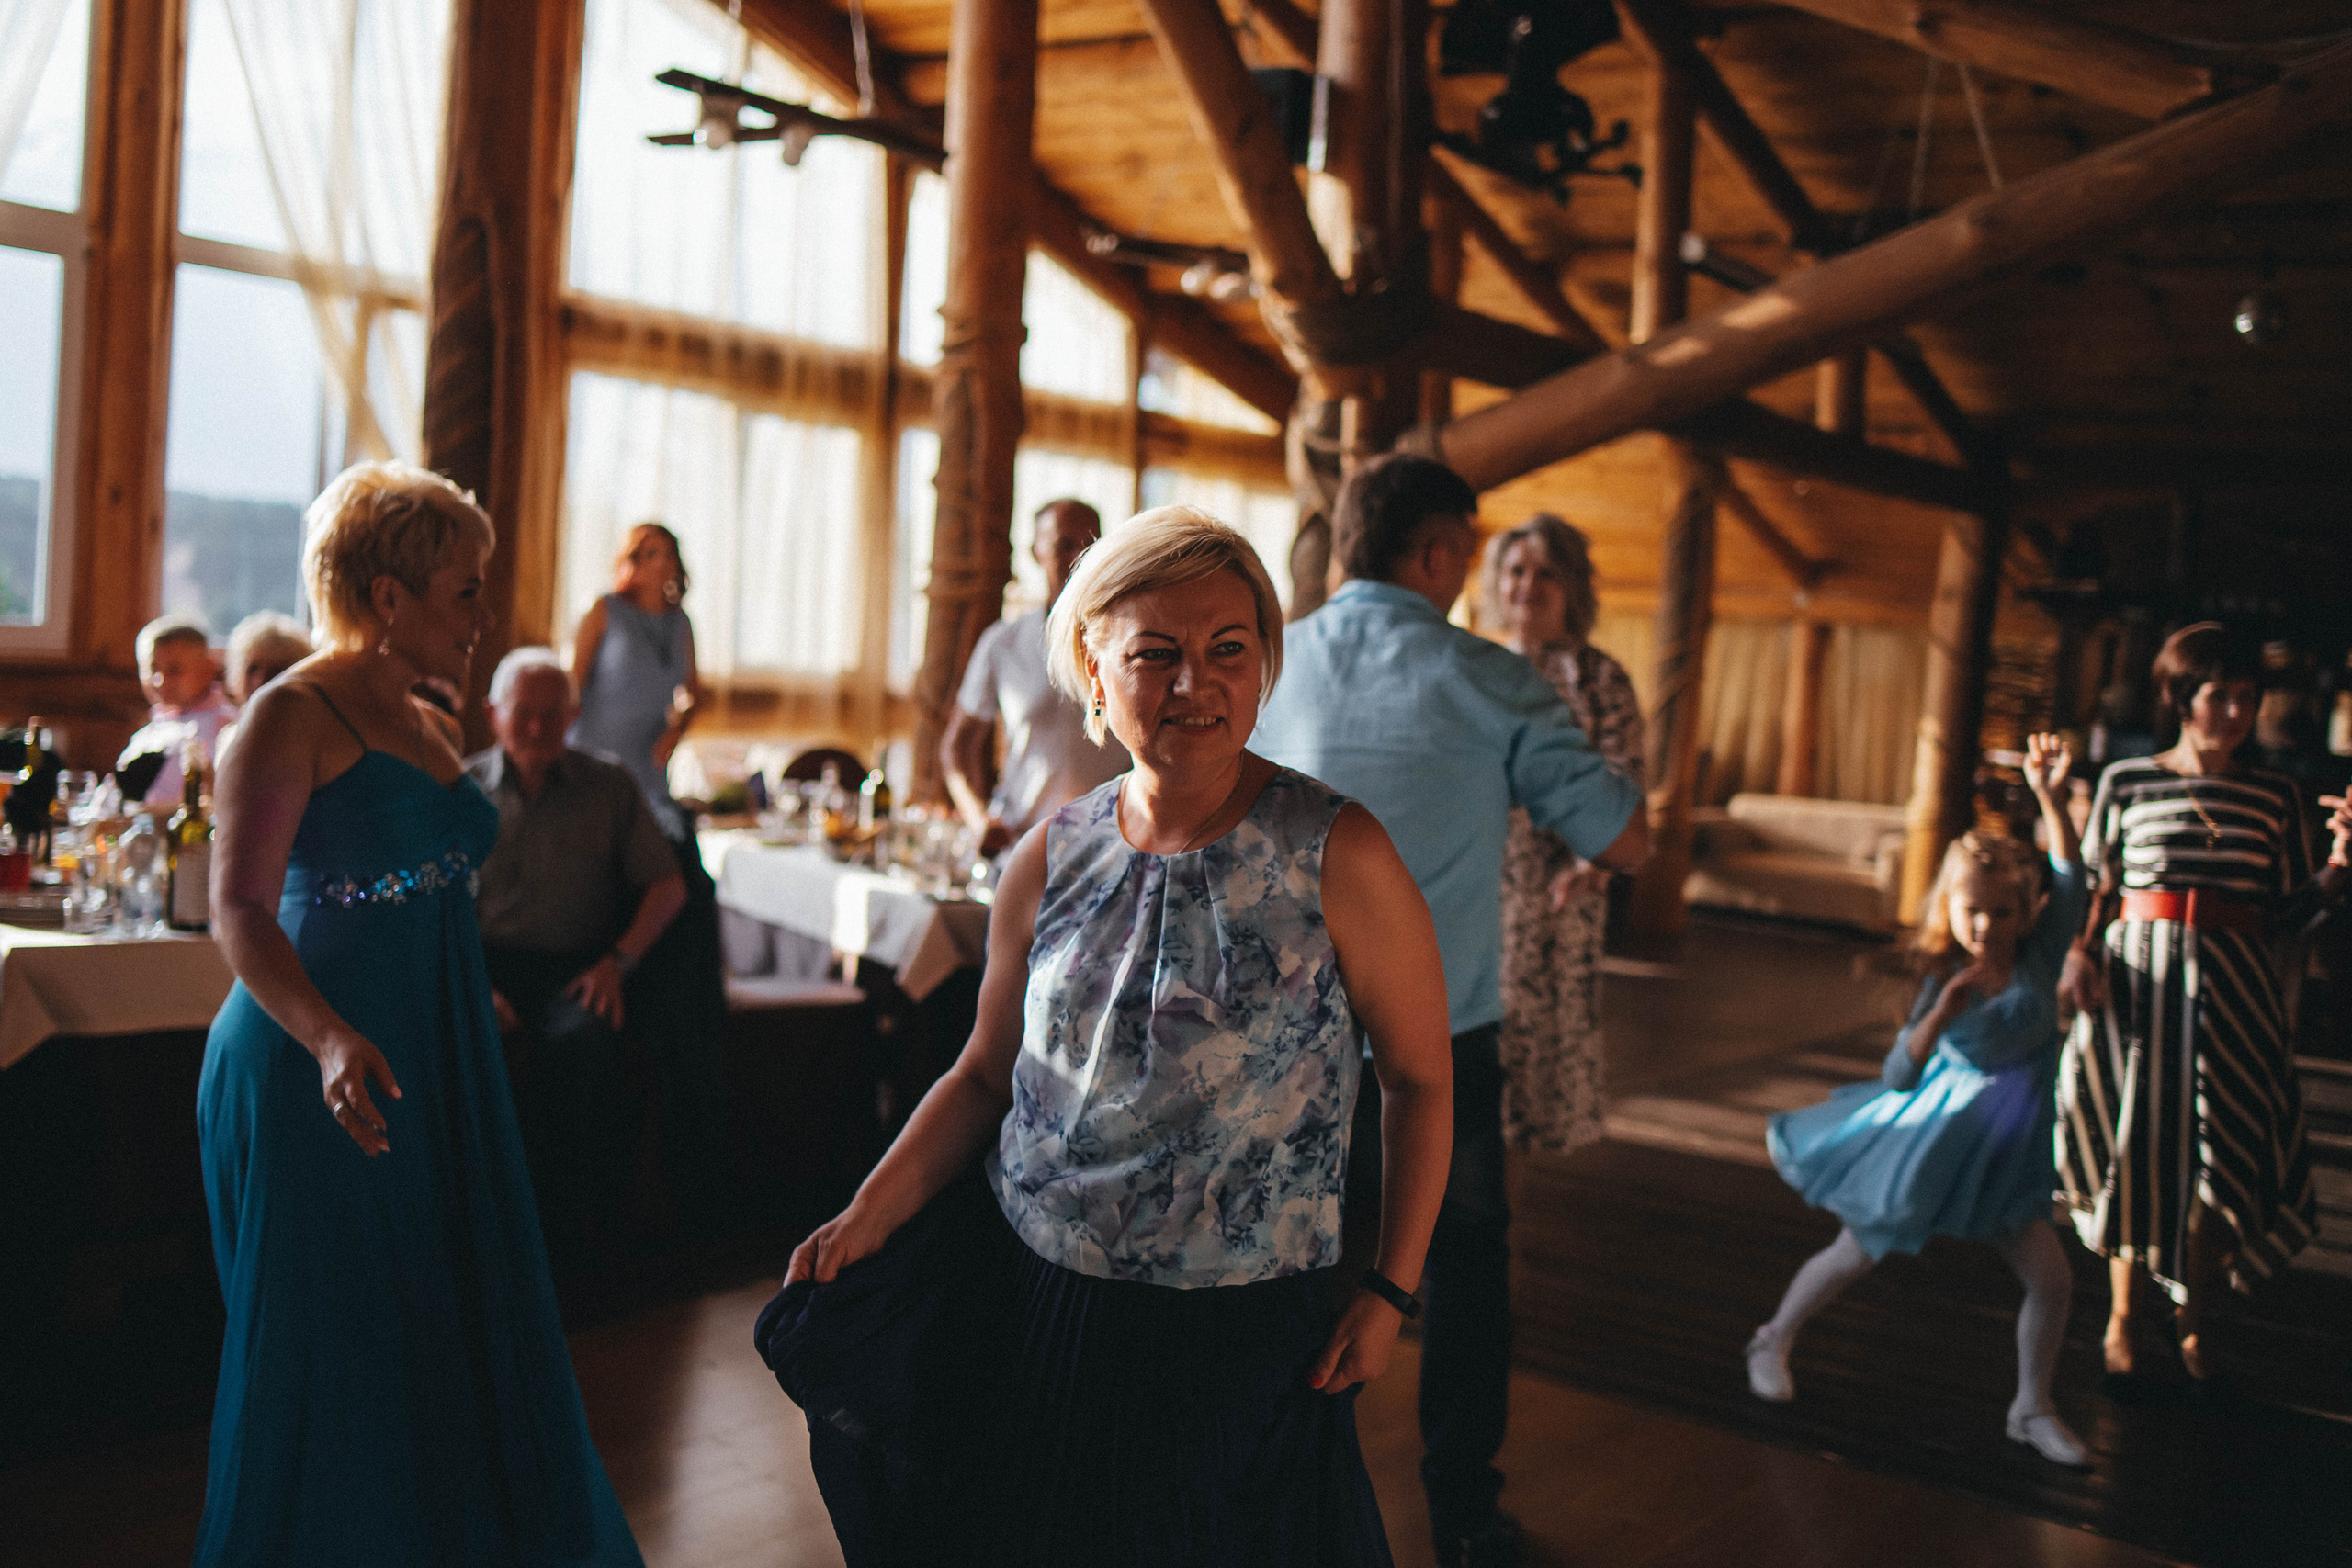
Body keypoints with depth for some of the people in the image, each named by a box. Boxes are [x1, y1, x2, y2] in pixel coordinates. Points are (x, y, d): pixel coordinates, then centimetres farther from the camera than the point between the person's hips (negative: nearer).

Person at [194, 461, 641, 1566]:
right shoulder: (292, 716, -11)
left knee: (450, 1333, 14)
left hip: (435, 1061, 8)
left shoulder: (426, 728, 13)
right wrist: (330, 1038, -34)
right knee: (333, 1358, 2)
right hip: (320, 1078, -8)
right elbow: (238, 910, -19)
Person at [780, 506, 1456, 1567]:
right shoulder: (1050, 863, 0)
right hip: (1032, 1312, 3)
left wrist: (1391, 1287, -6)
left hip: (1245, 1341, -3)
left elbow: (1419, 1079, -3)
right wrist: (866, 1220, 0)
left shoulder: (1336, 857, -11)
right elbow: (986, 1074, 10)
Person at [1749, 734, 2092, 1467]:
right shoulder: (1942, 981, -17)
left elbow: (2069, 878, -19)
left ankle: (2032, 1407, 20)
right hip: (1935, 1136, -3)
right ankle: (1774, 1341, 31)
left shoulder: (2040, 958, -9)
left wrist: (2048, 796, -29)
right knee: (1855, 1254, 9)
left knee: (2052, 1277, -1)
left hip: (2009, 1150, 3)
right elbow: (1898, 1077, -21)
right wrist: (1941, 1015, -36)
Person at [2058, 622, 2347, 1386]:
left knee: (2224, 1158, 0)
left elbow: (2285, 910, 5)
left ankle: (2192, 1321, 19)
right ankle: (2122, 1316, 19)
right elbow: (2096, 889, 7)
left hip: (2233, 991, 1)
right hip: (2139, 977, -1)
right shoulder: (2127, 781, 3)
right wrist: (2080, 954, -9)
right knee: (2135, 1145, 3)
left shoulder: (2274, 797, 6)